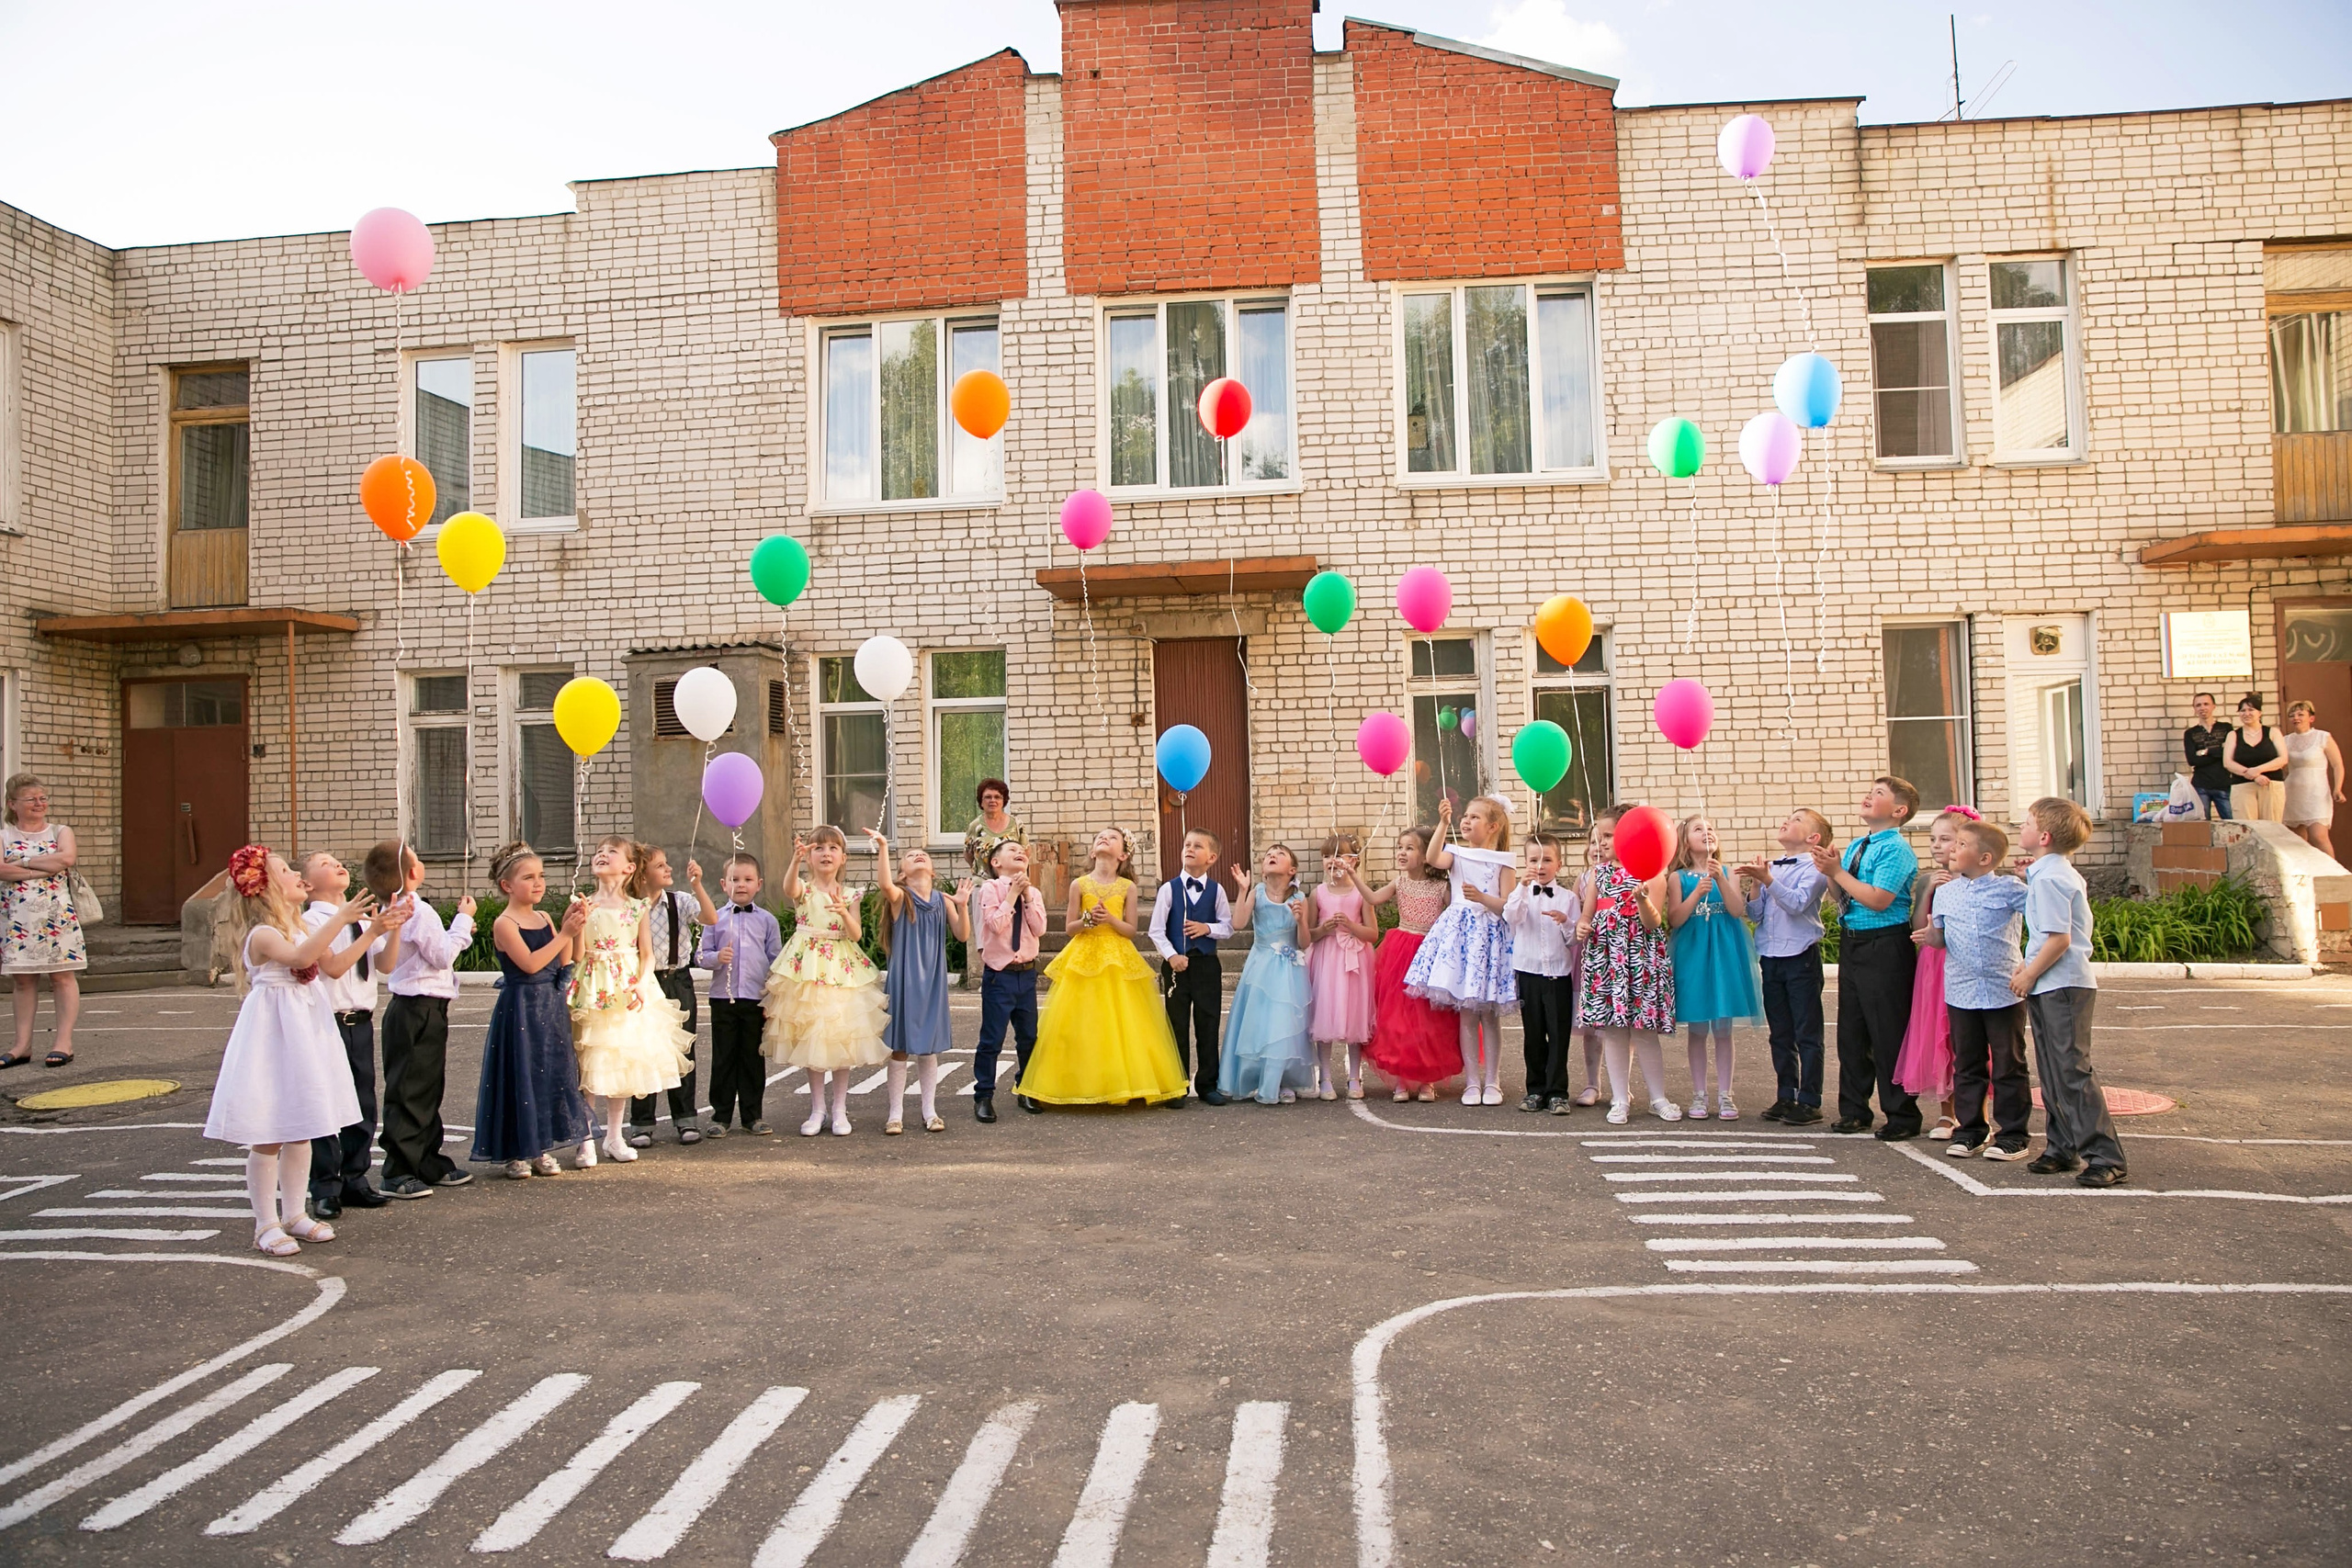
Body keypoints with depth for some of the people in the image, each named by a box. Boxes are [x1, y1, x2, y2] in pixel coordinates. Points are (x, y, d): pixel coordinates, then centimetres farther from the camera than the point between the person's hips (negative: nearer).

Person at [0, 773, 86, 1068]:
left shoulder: (61, 831, 8)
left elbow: (66, 858, -13)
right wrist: (44, 869, -14)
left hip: (57, 916, -1)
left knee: (62, 976, -2)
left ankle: (63, 1042, 1)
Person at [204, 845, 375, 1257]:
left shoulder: (300, 928, 12)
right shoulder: (263, 934, -16)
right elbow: (299, 957, -34)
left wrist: (373, 932, 9)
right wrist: (339, 918, -37)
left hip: (304, 1033, 9)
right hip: (273, 1035, -9)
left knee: (300, 1131, 13)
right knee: (268, 1137, -2)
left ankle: (294, 1213, 23)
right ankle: (266, 1226, 6)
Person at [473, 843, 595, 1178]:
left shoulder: (544, 918, 10)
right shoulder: (504, 923, -10)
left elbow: (563, 963, 6)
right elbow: (530, 963, -21)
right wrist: (564, 934, -19)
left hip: (550, 1007, 7)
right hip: (520, 1008, -7)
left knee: (552, 1073, 9)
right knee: (520, 1077, -1)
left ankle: (542, 1148, 20)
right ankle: (516, 1153, 11)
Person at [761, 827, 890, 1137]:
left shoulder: (848, 896, 6)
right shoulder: (804, 890, 0)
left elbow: (856, 934, -6)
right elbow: (789, 888, -26)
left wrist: (844, 912, -26)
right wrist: (796, 859, -45)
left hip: (842, 971, 1)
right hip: (807, 969, -1)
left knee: (843, 1038, 1)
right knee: (811, 1038, 3)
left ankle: (840, 1109, 12)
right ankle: (817, 1109, 14)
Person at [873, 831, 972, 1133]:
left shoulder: (943, 900, 5)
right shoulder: (900, 897, -4)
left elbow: (962, 935, 0)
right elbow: (886, 885, -28)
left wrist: (962, 905, -15)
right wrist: (883, 847, -34)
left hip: (932, 981, 3)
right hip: (902, 981, -3)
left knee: (928, 1048, 10)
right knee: (899, 1047, 2)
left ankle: (930, 1111, 21)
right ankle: (896, 1113, 13)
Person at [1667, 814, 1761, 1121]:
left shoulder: (1727, 872, 6)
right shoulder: (1678, 878, 2)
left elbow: (1738, 910, -7)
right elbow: (1674, 920, -7)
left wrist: (1720, 879, -17)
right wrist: (1697, 892, -18)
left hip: (1725, 954, 1)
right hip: (1692, 955, -1)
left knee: (1724, 1028, 3)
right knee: (1697, 1029, 4)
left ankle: (1724, 1095, 11)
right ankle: (1699, 1095, 13)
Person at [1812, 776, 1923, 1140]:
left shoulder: (1896, 850, -12)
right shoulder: (1856, 847, 13)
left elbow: (1878, 899, -22)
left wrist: (1837, 871, -17)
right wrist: (1829, 873, -2)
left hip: (1884, 947, -9)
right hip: (1852, 943, 9)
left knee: (1887, 1034, -1)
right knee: (1851, 1030, 14)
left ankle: (1901, 1116, 11)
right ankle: (1853, 1110, 25)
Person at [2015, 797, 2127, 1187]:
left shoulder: (2048, 879, -17)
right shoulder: (2063, 873, 14)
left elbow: (2059, 939, -22)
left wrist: (2029, 975, -13)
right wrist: (2029, 966, 14)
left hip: (2061, 989, -10)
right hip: (2052, 988, 10)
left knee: (2072, 1073, -7)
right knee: (2052, 1073, 15)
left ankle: (2104, 1156, -3)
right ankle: (2062, 1147, 22)